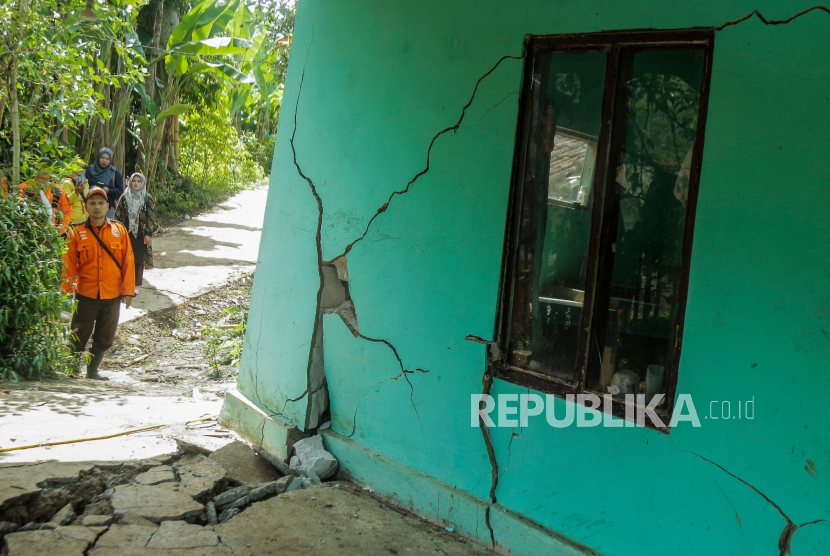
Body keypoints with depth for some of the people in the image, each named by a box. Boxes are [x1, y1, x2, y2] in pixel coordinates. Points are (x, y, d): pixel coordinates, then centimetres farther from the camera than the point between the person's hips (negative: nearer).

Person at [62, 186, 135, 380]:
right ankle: (74, 368, 23)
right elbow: (69, 264, 0)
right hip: (86, 294, -1)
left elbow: (128, 261, 3)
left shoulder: (119, 230, 2)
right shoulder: (77, 232, -1)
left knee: (105, 338, 9)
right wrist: (66, 291, -5)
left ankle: (93, 369, 25)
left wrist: (128, 290, -1)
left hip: (112, 295, 2)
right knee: (80, 335, 5)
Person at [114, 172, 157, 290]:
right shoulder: (124, 197, 4)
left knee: (139, 261, 2)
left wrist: (149, 234, -7)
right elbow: (118, 216, 6)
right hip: (126, 233, 1)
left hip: (141, 235, -1)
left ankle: (135, 286, 10)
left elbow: (151, 218, -1)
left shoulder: (148, 199, 0)